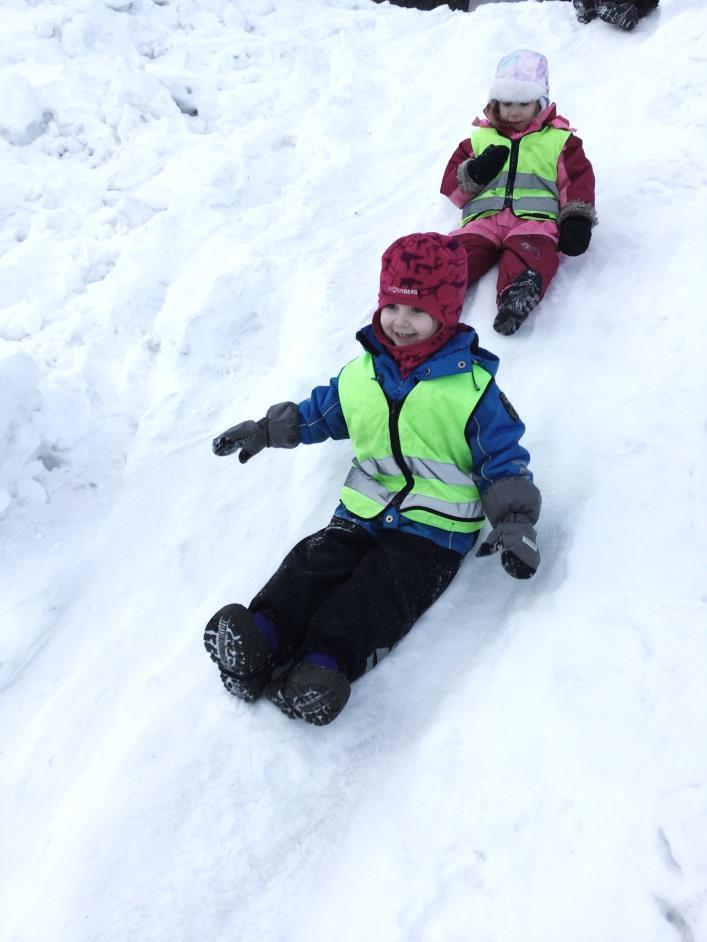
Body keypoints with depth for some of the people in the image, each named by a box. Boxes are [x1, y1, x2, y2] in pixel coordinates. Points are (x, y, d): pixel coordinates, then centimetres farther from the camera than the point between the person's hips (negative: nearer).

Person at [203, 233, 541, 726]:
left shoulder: (473, 386, -4)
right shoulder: (360, 373, 10)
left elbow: (504, 457, -3)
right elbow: (319, 412, 28)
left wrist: (514, 523, -15)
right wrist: (265, 430, 28)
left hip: (435, 532, -4)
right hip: (362, 514, 5)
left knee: (378, 595, -27)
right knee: (312, 565, -20)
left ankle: (324, 664, -42)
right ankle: (261, 637, -33)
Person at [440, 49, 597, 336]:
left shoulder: (559, 139, 24)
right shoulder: (480, 138, 29)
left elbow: (578, 180, 15)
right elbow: (450, 186, 23)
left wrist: (577, 220, -3)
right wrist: (474, 173, 1)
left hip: (535, 217, -3)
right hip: (484, 217, 3)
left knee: (531, 252, -38)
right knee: (461, 249, -30)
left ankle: (518, 297, -63)